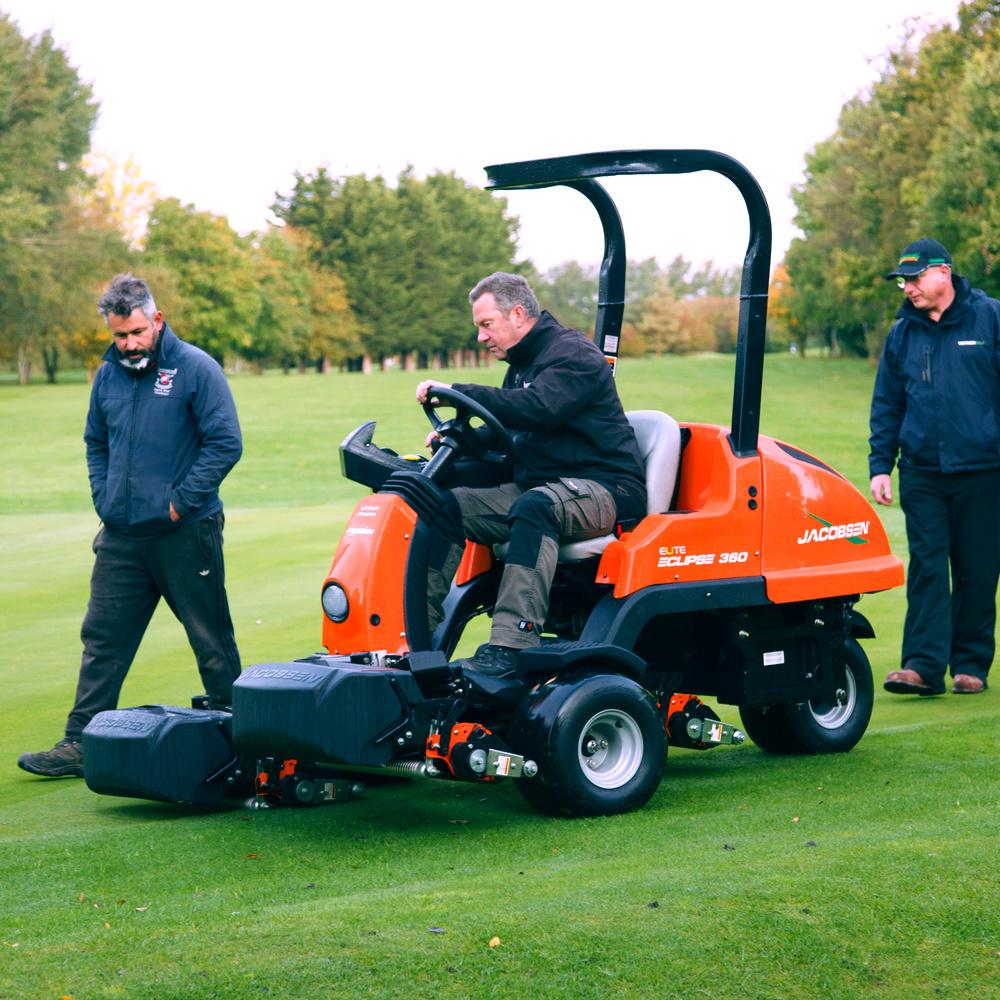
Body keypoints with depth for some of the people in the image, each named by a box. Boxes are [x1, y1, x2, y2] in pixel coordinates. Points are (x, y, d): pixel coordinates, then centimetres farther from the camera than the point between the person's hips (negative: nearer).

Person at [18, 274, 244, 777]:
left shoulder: (195, 369, -8)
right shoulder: (108, 375, 9)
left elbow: (226, 444, -11)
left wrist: (181, 502, -13)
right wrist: (104, 498, 8)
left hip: (185, 533, -5)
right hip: (121, 537, 5)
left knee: (211, 640, 5)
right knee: (102, 640, 5)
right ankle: (80, 744, 8)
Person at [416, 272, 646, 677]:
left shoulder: (573, 354, -9)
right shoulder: (522, 365, 20)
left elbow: (537, 409, -28)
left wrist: (457, 393, -27)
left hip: (604, 489, -9)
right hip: (539, 486, 9)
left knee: (534, 506, -39)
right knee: (446, 504, -7)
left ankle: (510, 646, -46)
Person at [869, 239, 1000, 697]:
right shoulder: (902, 334, 10)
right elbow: (885, 406, 14)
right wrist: (880, 465, 7)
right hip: (921, 474, 2)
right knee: (926, 568, -4)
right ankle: (923, 665, -7)